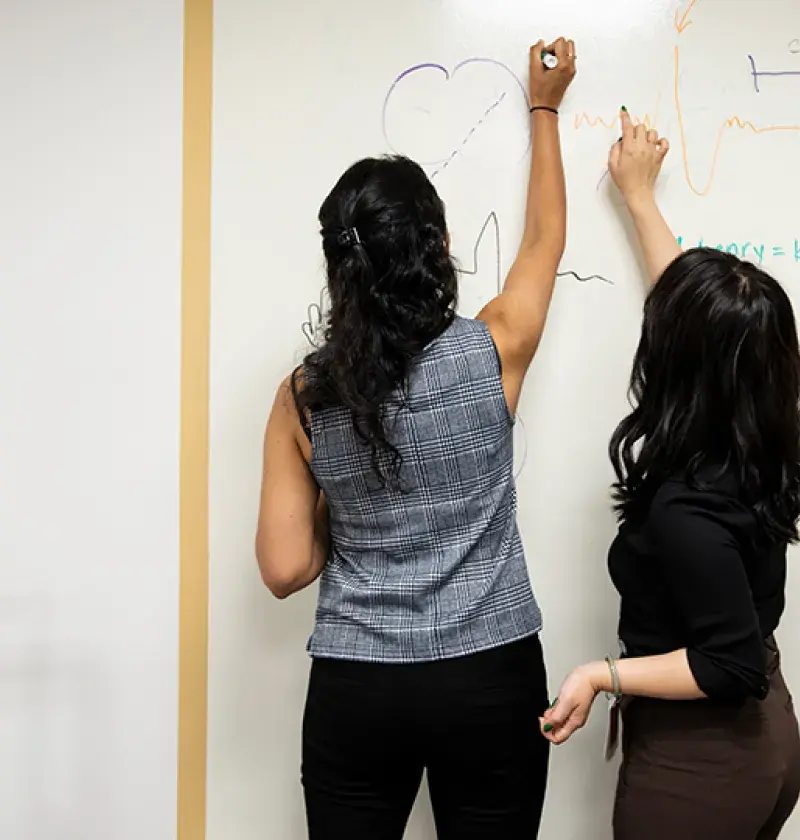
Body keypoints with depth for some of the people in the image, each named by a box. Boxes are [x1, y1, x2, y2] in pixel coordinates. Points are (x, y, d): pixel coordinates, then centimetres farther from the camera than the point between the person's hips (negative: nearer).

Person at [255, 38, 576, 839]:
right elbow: (545, 238, 10)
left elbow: (286, 569, -6)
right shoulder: (492, 352, -10)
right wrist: (545, 109, 23)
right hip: (490, 682, 0)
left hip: (355, 690, 1)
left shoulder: (303, 395, -8)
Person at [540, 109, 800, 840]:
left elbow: (734, 664, -26)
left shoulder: (685, 508, -32)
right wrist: (640, 196, 12)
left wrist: (602, 675, -23)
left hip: (698, 758, -7)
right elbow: (694, 304, 5)